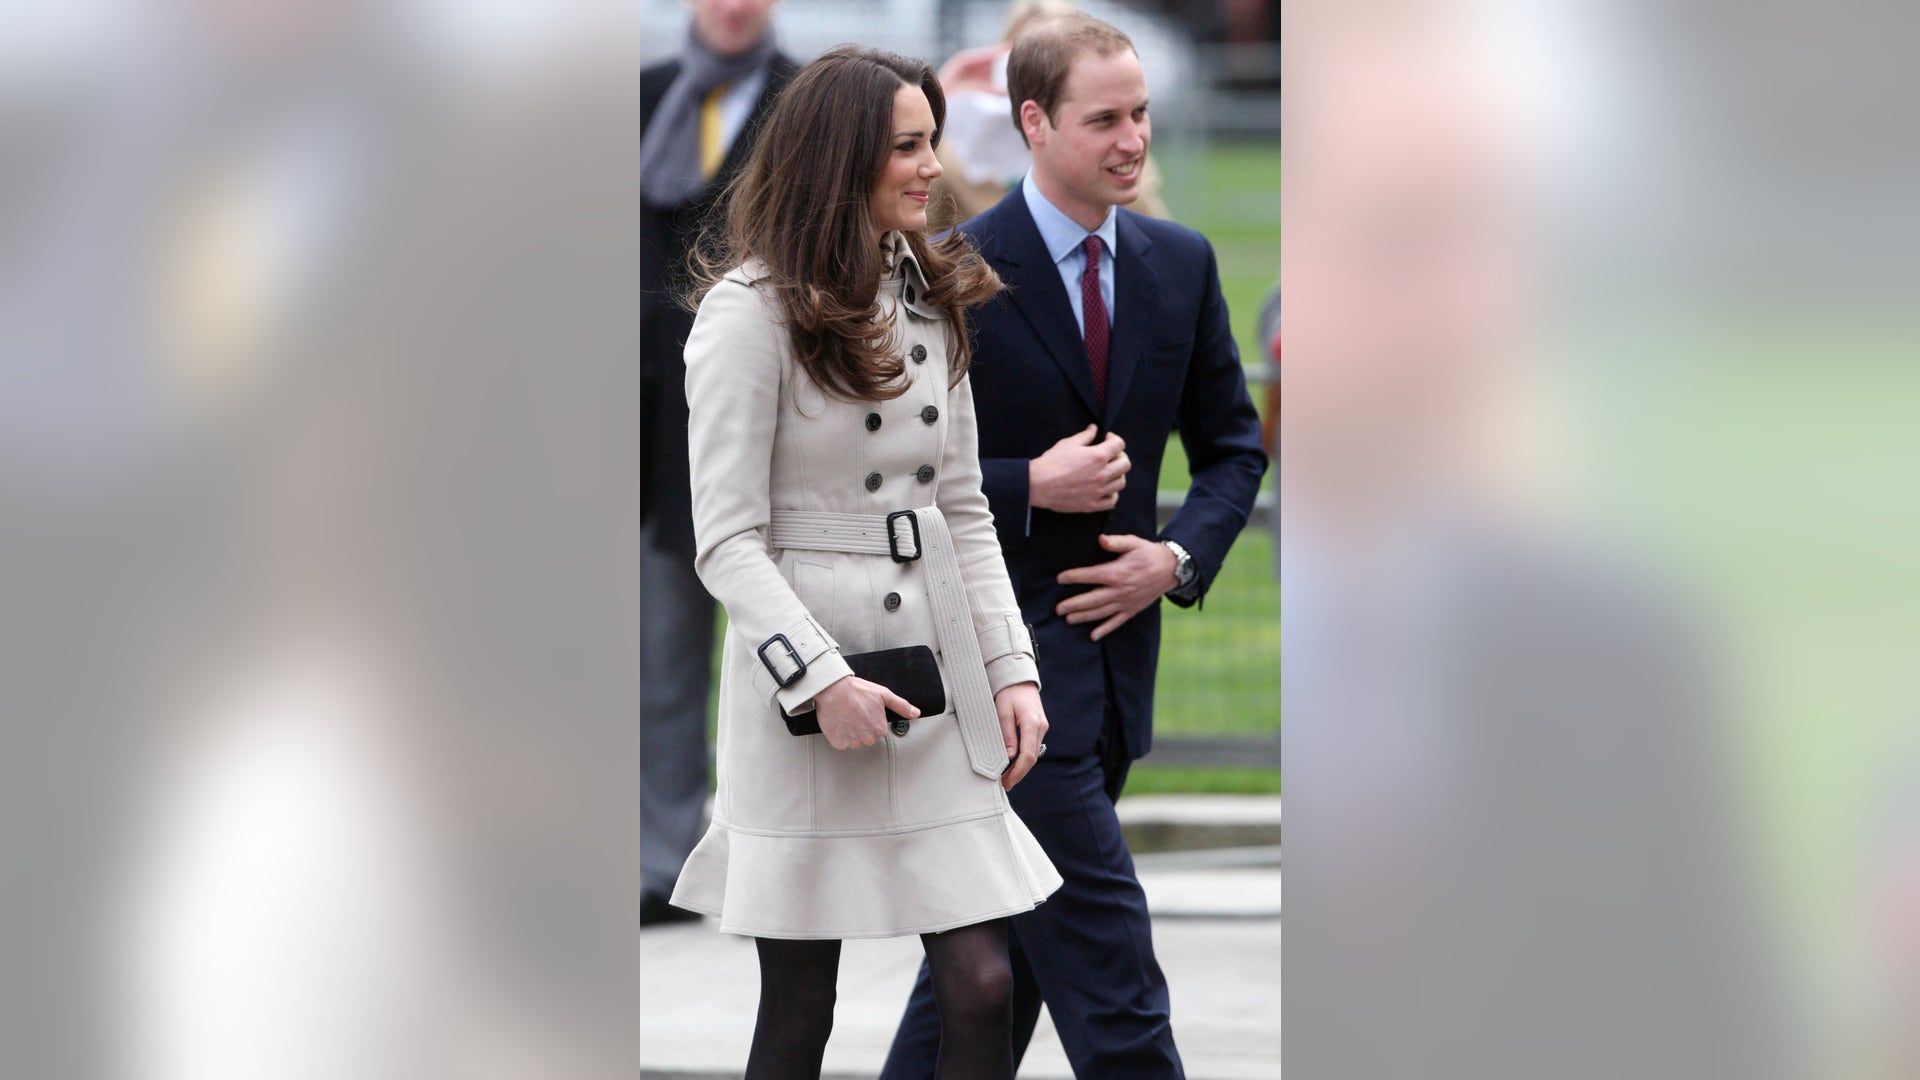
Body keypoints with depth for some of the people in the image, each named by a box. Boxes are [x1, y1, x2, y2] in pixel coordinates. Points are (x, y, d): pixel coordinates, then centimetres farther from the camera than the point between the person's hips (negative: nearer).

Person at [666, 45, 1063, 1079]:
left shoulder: (927, 298, 12)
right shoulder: (752, 311, -8)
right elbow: (726, 540, -11)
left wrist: (1012, 670, 6)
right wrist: (821, 680, -20)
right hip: (804, 674, -6)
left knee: (981, 986, -2)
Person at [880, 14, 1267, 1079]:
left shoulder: (1179, 263, 8)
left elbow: (1232, 442, 15)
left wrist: (1179, 558, -2)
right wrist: (1029, 485, -19)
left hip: (1111, 640, 6)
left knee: (1002, 953, 13)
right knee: (1111, 986, -8)